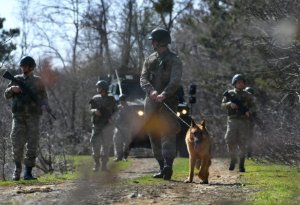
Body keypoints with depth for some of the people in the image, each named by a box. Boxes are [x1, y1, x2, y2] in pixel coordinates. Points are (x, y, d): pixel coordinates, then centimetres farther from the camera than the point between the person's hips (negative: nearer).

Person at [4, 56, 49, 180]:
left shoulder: (37, 81, 10)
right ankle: (17, 168, 9)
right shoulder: (17, 79, 12)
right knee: (17, 143, -10)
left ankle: (28, 172, 1)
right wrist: (12, 89, -11)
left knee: (32, 144, -4)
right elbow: (6, 95, 11)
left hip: (33, 116, 0)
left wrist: (44, 105, -10)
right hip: (19, 116, 0)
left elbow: (44, 96, 11)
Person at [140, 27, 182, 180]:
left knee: (168, 133, -18)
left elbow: (175, 81, -14)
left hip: (168, 102, -6)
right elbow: (143, 79, 3)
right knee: (154, 136, 6)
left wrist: (164, 94, -31)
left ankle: (168, 165, -30)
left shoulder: (174, 61, -1)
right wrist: (152, 91, -18)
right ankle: (162, 168, 12)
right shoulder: (149, 60, 16)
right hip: (151, 103, 6)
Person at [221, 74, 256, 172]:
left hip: (243, 121, 0)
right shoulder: (230, 93, 10)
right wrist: (230, 104, -15)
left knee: (242, 144, -4)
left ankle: (241, 164, 2)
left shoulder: (246, 95, 9)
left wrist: (249, 112, -13)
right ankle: (233, 159, 14)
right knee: (230, 141, -8)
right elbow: (223, 104, 6)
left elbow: (253, 107, 9)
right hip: (232, 120, 0)